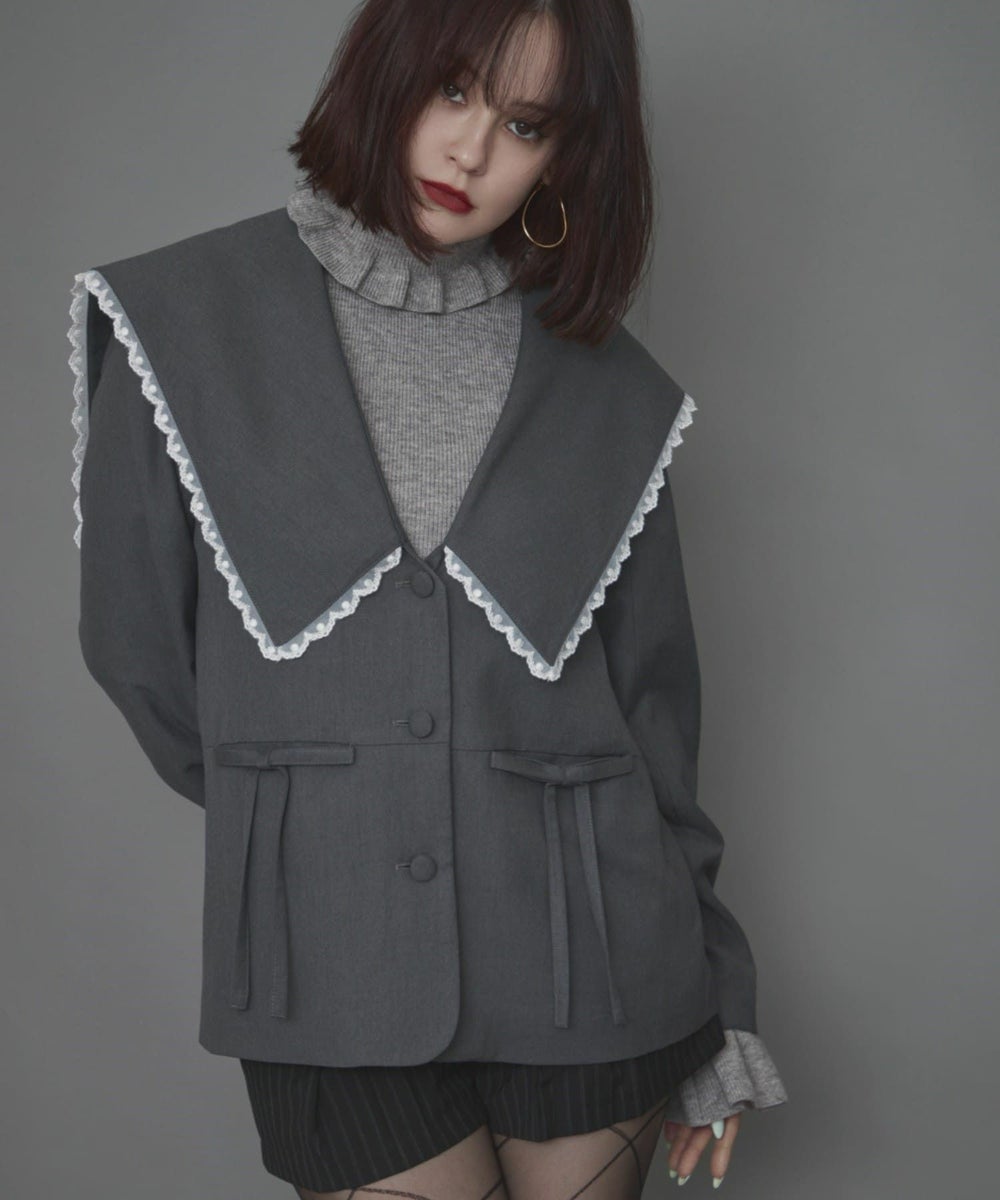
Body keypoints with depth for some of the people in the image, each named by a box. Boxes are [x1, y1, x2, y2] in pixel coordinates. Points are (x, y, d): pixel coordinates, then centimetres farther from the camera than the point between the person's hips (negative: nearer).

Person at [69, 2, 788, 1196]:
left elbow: (653, 706, 6)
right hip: (332, 980, -1)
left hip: (587, 963, 2)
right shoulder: (186, 324, -2)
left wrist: (709, 1016, 9)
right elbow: (136, 643, 5)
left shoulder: (603, 391, 2)